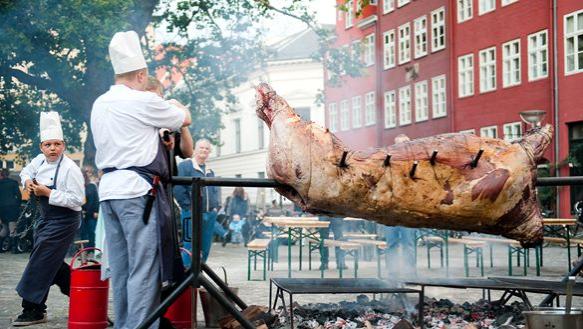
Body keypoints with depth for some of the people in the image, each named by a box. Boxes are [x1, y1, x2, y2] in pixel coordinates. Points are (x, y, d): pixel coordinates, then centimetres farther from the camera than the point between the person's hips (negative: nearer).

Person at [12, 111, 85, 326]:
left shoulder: (70, 169, -20)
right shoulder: (40, 160, 2)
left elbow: (77, 200, -23)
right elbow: (26, 172, 24)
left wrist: (48, 193, -24)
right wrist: (27, 181, 0)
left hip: (64, 221, -9)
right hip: (46, 218, 9)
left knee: (41, 261, -10)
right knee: (52, 261, 16)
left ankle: (33, 310, -3)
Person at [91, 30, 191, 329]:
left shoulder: (100, 104, 15)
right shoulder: (143, 101, -8)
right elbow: (185, 119, 5)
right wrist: (176, 105, 26)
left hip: (109, 187, 8)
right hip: (138, 190, -8)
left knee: (120, 268, 10)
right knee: (144, 268, -7)